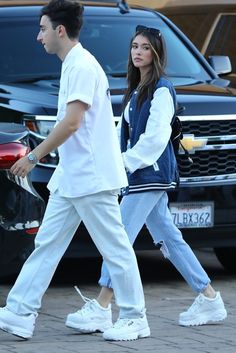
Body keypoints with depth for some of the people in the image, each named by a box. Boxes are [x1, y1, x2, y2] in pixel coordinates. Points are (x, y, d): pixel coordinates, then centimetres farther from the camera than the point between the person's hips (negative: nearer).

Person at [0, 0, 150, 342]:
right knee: (46, 244, 8)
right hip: (69, 179, 10)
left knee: (115, 248, -2)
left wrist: (34, 156, -16)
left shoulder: (82, 66, -16)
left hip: (91, 179, -10)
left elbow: (72, 122, -22)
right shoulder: (72, 65, 15)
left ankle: (134, 319, 5)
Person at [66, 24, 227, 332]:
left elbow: (156, 137, -18)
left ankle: (101, 309, -12)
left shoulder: (161, 90, -11)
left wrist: (126, 162, -17)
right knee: (168, 238, 11)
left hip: (152, 173, -10)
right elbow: (127, 133, 18)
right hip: (142, 174, 10)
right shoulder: (136, 90, 17)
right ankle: (210, 299, 15)